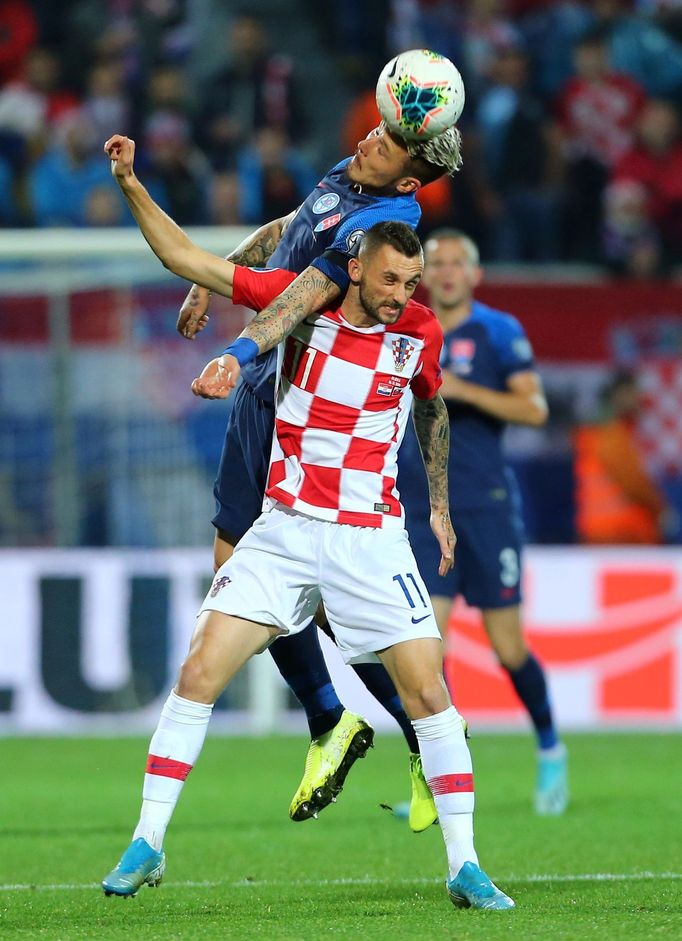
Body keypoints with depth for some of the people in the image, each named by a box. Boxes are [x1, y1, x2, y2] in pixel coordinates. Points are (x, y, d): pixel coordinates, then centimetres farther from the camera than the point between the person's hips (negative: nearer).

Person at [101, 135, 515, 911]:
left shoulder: (420, 332, -2)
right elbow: (185, 259, 0)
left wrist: (440, 505, 22)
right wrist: (130, 185, -8)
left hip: (370, 539, 0)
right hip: (284, 527, 0)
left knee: (428, 692, -7)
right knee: (198, 673, -7)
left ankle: (464, 867, 1)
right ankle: (147, 844, 3)